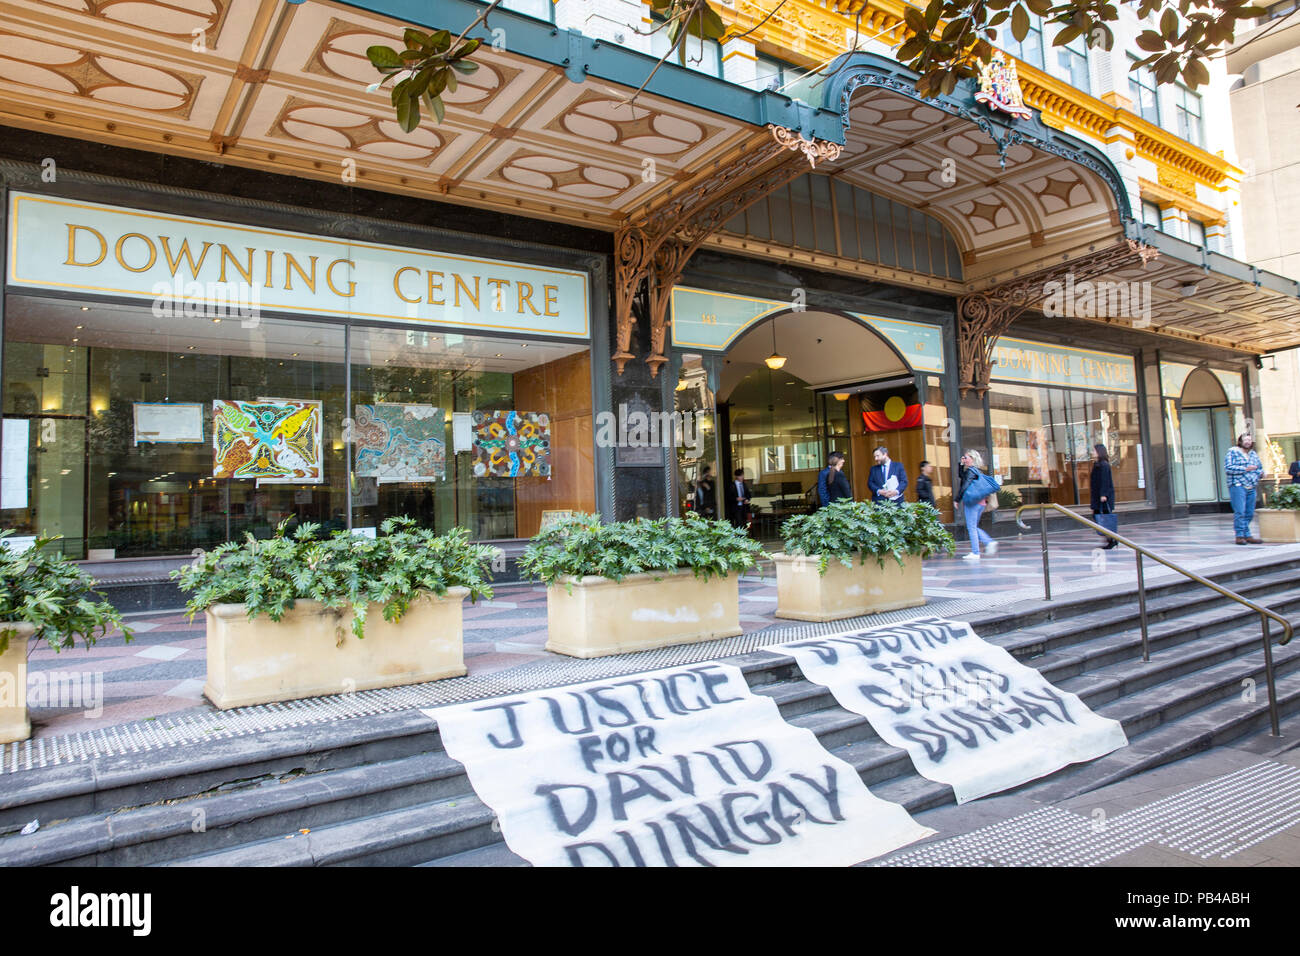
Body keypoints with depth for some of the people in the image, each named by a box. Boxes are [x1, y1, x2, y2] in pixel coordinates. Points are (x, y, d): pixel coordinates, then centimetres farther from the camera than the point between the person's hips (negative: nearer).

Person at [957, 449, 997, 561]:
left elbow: (965, 486, -19)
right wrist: (961, 465, 19)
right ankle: (989, 542, 1)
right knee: (974, 527, 17)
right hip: (981, 502, 9)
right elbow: (960, 475, 29)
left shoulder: (971, 471, -10)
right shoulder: (977, 471, 17)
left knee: (971, 527, -5)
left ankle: (975, 553, -4)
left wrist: (957, 499, -14)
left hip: (972, 501, -9)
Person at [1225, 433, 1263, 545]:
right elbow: (1228, 467, -11)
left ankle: (1247, 536, 12)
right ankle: (1240, 536, -7)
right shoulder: (1232, 452, 0)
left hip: (1252, 488, 6)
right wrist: (1245, 469, -16)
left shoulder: (1254, 454, 20)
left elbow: (1260, 467, 27)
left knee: (1249, 513, 6)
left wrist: (1261, 473, 4)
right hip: (1238, 486, -6)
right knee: (1240, 512, -10)